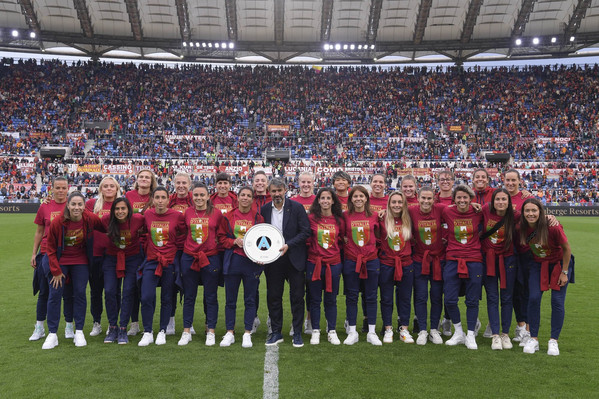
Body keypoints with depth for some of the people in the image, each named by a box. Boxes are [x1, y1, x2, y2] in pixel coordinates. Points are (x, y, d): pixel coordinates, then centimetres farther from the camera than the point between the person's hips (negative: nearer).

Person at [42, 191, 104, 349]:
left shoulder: (90, 218, -17)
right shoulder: (57, 222, -19)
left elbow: (105, 229, 5)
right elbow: (50, 248, -8)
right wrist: (55, 271, -8)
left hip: (81, 262, 1)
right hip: (60, 261, -1)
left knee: (80, 293, 0)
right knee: (54, 295, -3)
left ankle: (79, 332, 11)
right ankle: (52, 334, 8)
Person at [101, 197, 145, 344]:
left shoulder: (138, 219, -19)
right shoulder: (106, 220, -14)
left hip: (133, 258, -1)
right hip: (112, 258, 2)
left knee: (128, 292, -8)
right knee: (110, 291, -7)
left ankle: (123, 329, 2)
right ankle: (112, 327, 8)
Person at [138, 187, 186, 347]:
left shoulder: (177, 216, -7)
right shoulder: (147, 215, 0)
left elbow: (184, 235, 4)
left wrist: (177, 252, 2)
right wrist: (147, 249, 14)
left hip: (170, 262, -1)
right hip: (151, 261, 2)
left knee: (167, 298, 7)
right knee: (146, 297, -6)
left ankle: (162, 332, 21)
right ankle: (147, 332, 9)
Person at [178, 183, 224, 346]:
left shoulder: (216, 213, -3)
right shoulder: (187, 212, 3)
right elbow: (183, 234, 14)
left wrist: (219, 251, 1)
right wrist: (188, 247, 8)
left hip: (211, 258, -2)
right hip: (189, 258, 2)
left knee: (211, 297, 5)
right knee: (188, 296, 9)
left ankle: (211, 332, 17)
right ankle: (186, 332, 20)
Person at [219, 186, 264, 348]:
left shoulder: (258, 217, 3)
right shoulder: (229, 216, 5)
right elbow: (221, 237, 7)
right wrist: (235, 241, -11)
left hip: (252, 261, -1)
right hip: (232, 261, 1)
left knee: (250, 299, 5)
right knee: (230, 299, 7)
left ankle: (247, 334, 16)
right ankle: (230, 333, 19)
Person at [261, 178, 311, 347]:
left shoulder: (296, 207, -5)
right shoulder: (264, 209, 3)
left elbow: (305, 231, -7)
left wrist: (288, 245, -17)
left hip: (294, 258, -2)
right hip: (272, 260, 3)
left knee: (297, 296, 5)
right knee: (273, 297, 8)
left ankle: (297, 333, 17)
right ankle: (276, 332, 22)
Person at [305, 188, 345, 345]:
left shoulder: (339, 220, 4)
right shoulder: (311, 218, -2)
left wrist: (335, 251, 5)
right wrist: (313, 249, 1)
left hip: (333, 263, 1)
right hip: (314, 263, -1)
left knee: (331, 299, 9)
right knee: (315, 299, 6)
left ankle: (332, 331, 20)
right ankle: (315, 331, 19)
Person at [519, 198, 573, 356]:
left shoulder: (552, 227, -29)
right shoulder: (523, 228, -17)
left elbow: (567, 249, -15)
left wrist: (564, 272, -11)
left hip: (559, 264, -3)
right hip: (538, 264, 3)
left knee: (557, 301, -4)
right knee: (534, 298, -7)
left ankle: (554, 341, 11)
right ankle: (533, 339, 5)